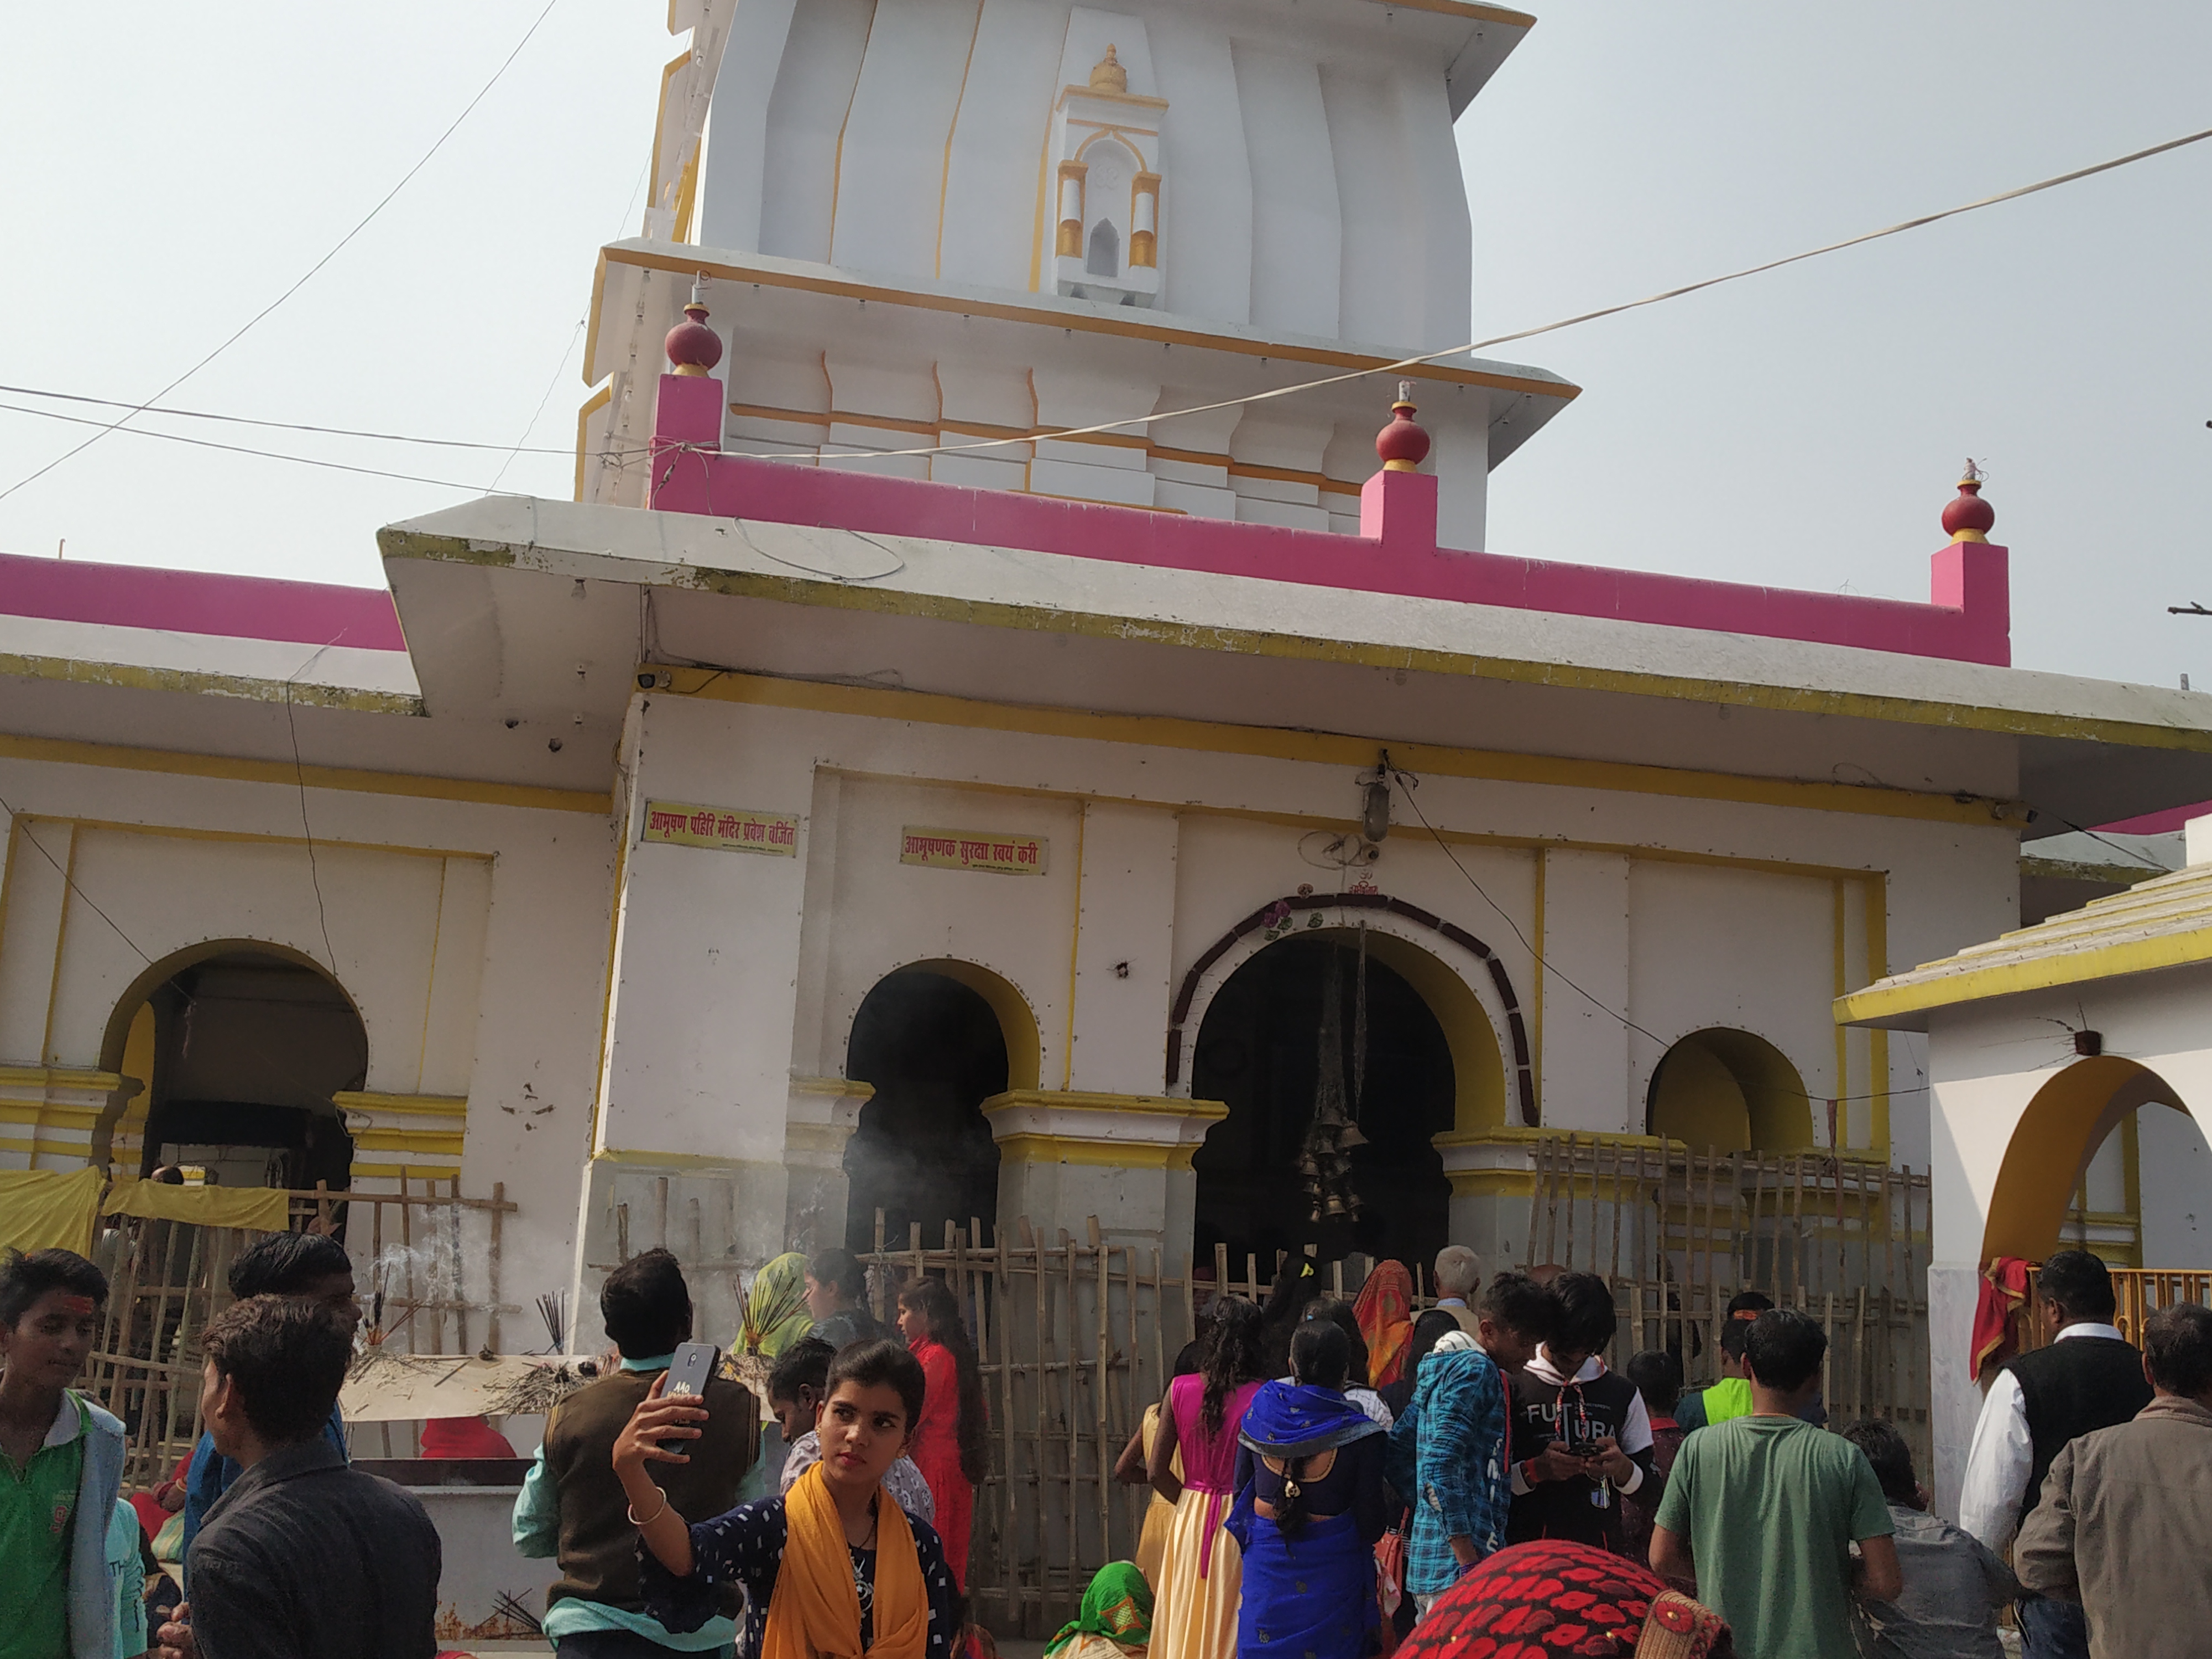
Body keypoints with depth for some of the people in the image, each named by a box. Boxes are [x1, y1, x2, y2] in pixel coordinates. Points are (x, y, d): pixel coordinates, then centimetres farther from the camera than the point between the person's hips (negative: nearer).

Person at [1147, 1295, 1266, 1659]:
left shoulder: (1180, 1390, -5)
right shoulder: (1263, 1397, -13)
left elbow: (1158, 1472, -1)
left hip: (1191, 1520, 2)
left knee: (1187, 1627, 14)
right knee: (1234, 1629, 8)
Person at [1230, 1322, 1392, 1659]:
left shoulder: (1261, 1412, -5)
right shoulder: (1358, 1432, -15)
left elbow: (1240, 1488, 5)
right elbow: (1372, 1523, -10)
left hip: (1266, 1563, 3)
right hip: (1332, 1569, -3)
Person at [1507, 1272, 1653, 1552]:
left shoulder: (1623, 1393, 13)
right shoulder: (1512, 1387, 2)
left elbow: (1647, 1487, 16)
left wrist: (1622, 1468, -5)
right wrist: (1536, 1470, -16)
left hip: (1603, 1549, 3)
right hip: (1529, 1549, -3)